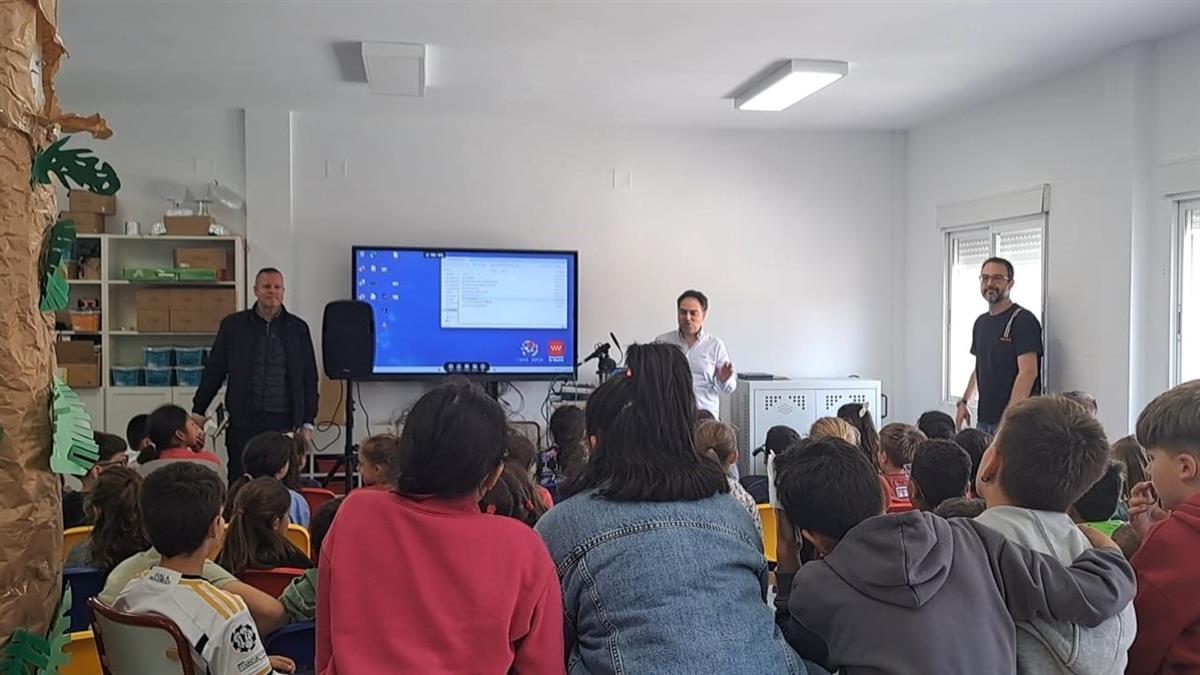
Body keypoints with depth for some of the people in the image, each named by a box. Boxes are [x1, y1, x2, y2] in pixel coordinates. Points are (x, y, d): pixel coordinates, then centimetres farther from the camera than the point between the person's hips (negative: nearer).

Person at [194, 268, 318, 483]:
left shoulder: (298, 328, 7)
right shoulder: (233, 325, 7)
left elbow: (309, 379, 9)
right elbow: (214, 372, 11)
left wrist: (307, 424, 4)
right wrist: (197, 413, 9)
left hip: (285, 423, 0)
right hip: (243, 421, 0)